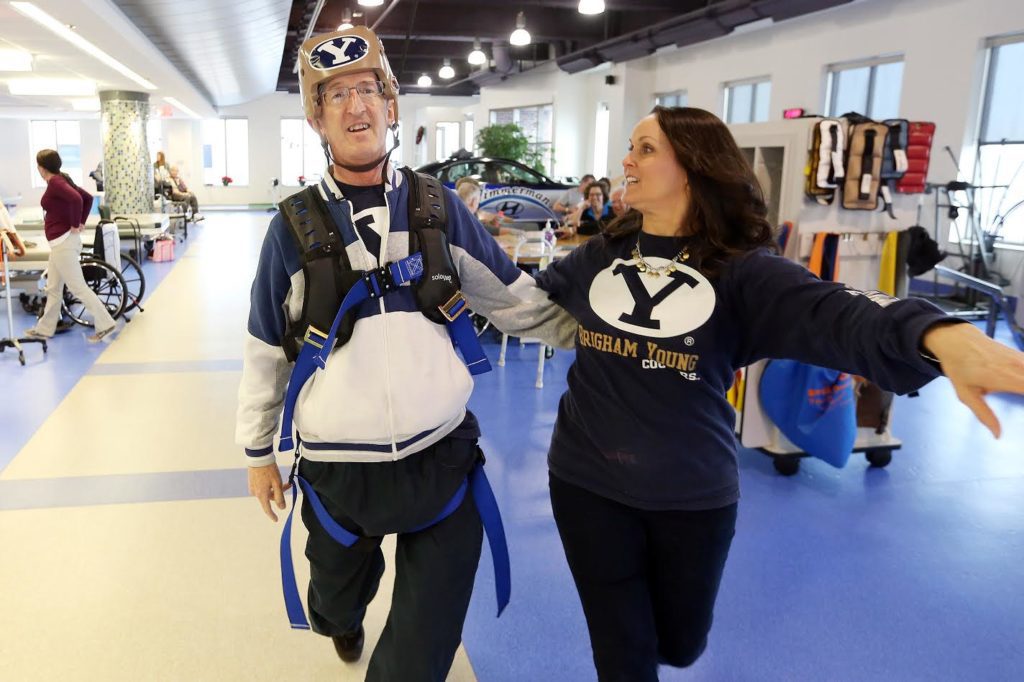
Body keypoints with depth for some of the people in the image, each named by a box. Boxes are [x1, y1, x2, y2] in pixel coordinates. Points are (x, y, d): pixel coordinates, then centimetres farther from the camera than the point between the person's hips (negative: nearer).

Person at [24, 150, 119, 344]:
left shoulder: (54, 182, -15)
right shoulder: (61, 179, 13)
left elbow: (76, 199, -31)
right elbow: (88, 198, 18)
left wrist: (75, 225, -20)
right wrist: (81, 222, 14)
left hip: (63, 242, -10)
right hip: (62, 242, 10)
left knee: (78, 287, -7)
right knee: (53, 288, 17)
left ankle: (105, 324, -6)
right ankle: (45, 329, 26)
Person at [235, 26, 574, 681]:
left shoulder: (439, 208, -2)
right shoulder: (295, 224, -4)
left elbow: (521, 301, 4)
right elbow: (267, 350, 4)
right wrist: (259, 451, 10)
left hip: (442, 455, 0)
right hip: (337, 465, 0)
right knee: (338, 593, 25)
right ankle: (340, 617, 61)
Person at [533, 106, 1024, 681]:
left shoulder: (740, 270, -13)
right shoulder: (600, 255, -1)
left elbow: (832, 313, -33)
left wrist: (942, 336, -51)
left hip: (692, 494, -1)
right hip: (587, 481, 2)